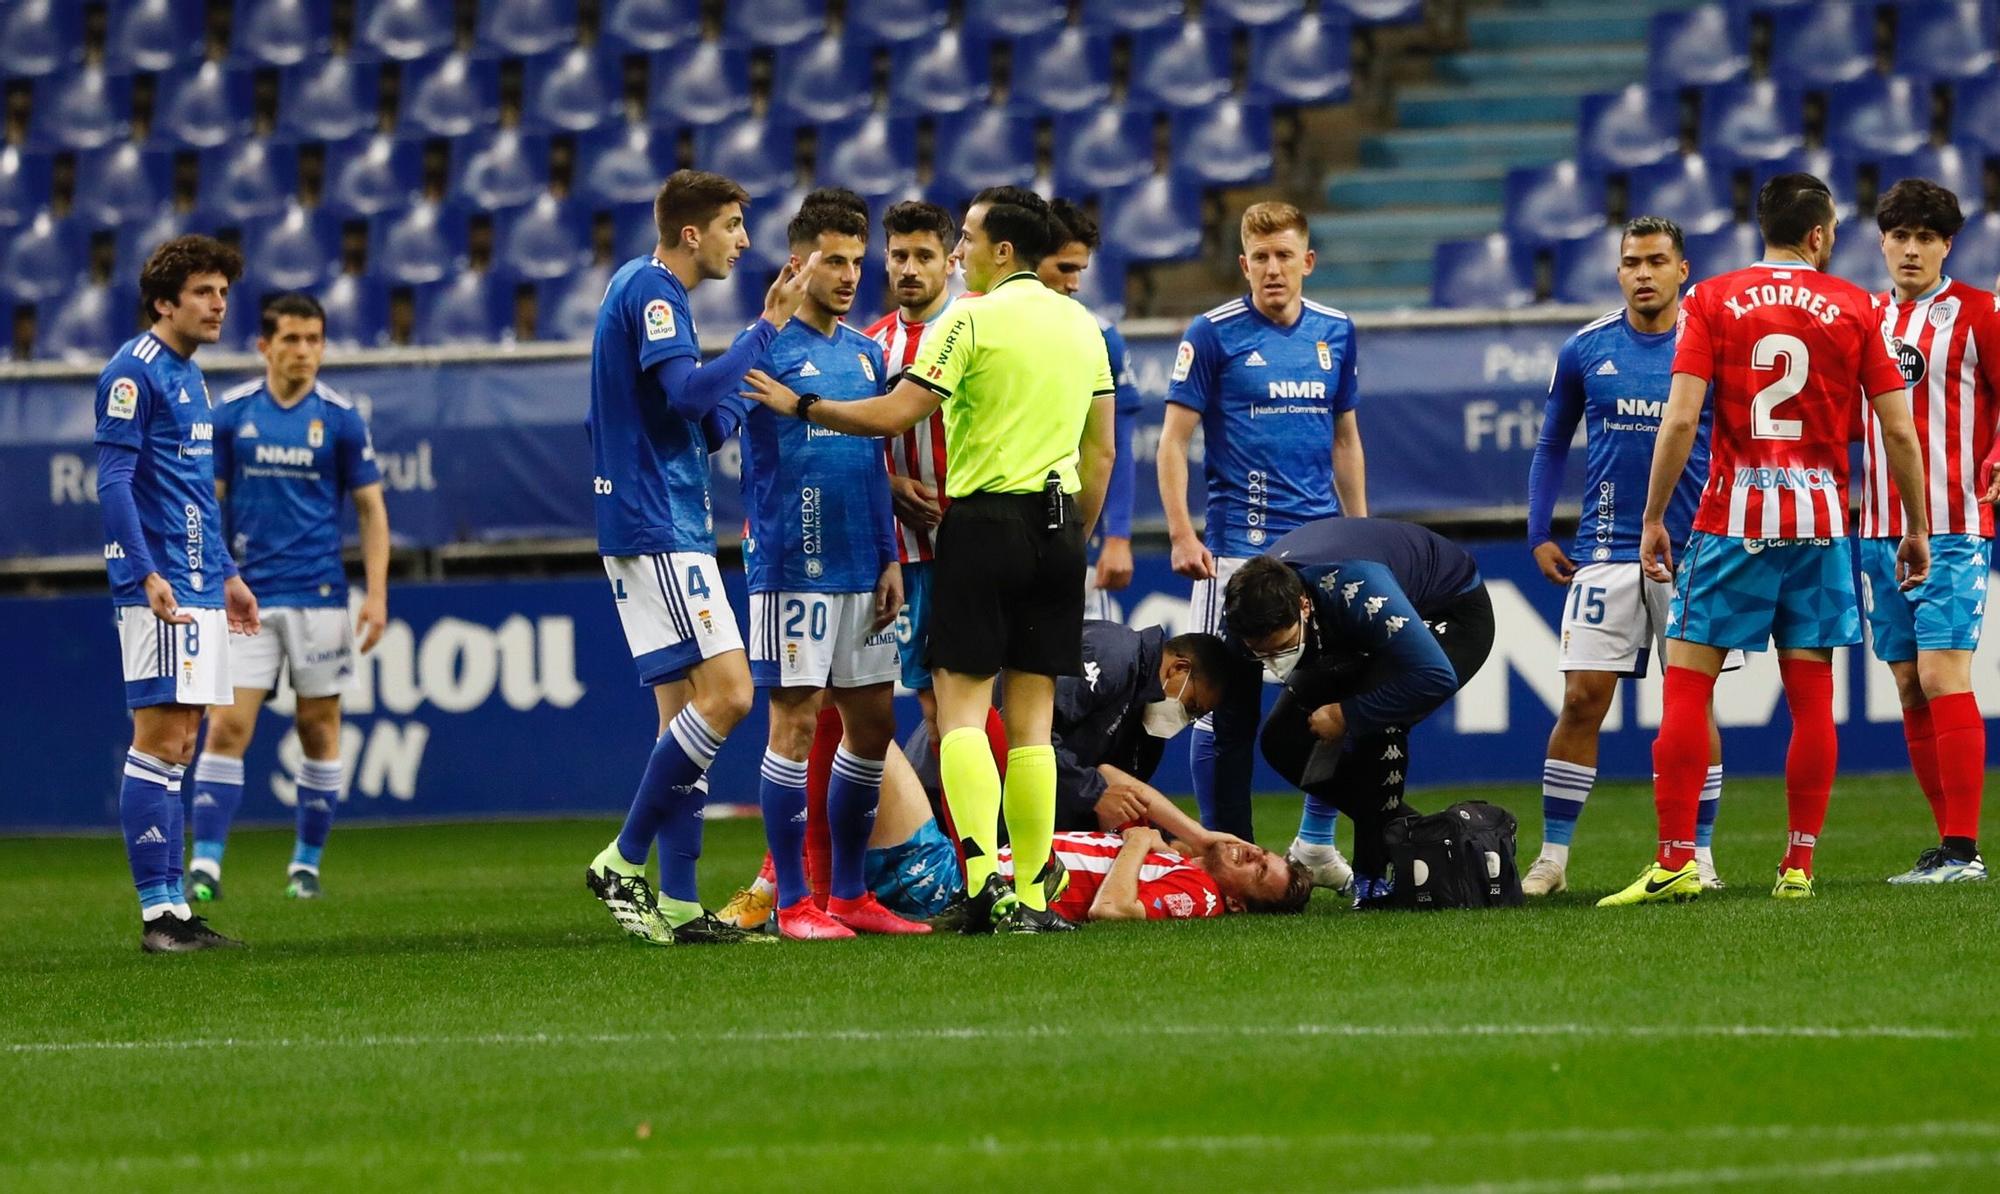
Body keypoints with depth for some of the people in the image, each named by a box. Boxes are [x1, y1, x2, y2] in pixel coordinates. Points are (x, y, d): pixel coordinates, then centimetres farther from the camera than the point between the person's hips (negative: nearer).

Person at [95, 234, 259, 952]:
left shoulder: (189, 377, 19)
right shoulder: (135, 371, -10)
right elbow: (113, 481, -16)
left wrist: (227, 575, 26)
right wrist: (146, 574, -23)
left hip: (199, 589, 10)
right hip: (159, 590, -10)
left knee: (178, 746, 9)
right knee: (159, 741, -9)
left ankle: (174, 912, 10)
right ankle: (158, 912, -9)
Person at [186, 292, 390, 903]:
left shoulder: (341, 417, -1)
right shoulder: (232, 412, 2)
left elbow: (371, 509, 3)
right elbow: (209, 501, 9)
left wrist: (376, 594, -4)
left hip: (319, 595, 0)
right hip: (246, 595, 0)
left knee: (319, 730, 5)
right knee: (227, 726, -8)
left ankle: (307, 863, 17)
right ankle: (205, 864, -8)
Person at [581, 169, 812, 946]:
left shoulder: (642, 285, 18)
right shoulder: (651, 289, -12)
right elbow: (689, 391, -25)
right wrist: (768, 327, -17)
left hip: (662, 527, 11)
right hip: (658, 528, -11)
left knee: (684, 706, 8)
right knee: (726, 693, -14)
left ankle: (677, 904, 7)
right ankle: (624, 863, -9)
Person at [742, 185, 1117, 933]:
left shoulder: (973, 319, -8)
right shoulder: (1083, 327, 13)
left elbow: (893, 415, -12)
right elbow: (1101, 454, 16)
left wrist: (799, 407, -2)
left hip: (985, 521, -6)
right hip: (1058, 523, 6)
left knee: (962, 706, -4)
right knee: (1031, 717, 7)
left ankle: (982, 873, -20)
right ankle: (1029, 896, 3)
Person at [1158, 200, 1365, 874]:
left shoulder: (1336, 333, 10)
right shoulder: (1213, 334, -4)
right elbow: (1174, 439, -4)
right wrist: (1182, 536, -13)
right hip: (1238, 546, -4)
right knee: (1228, 703, -4)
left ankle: (1316, 842, 18)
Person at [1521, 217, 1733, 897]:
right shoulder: (1586, 351, 4)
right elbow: (1551, 447, 14)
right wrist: (1538, 535, 7)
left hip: (1694, 552, -1)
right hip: (1606, 553, 1)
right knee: (1582, 700, -3)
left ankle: (1698, 855, 11)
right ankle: (1552, 857, 2)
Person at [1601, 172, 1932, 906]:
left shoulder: (1714, 301, 1)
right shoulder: (1852, 307, 4)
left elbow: (1680, 418, -7)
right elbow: (1899, 431, 3)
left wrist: (1653, 518, -1)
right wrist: (1917, 529, 12)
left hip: (1733, 518, -1)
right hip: (1819, 521, 1)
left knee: (1686, 684, 1)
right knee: (1811, 695, 6)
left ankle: (1676, 860, -8)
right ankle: (1800, 865, 5)